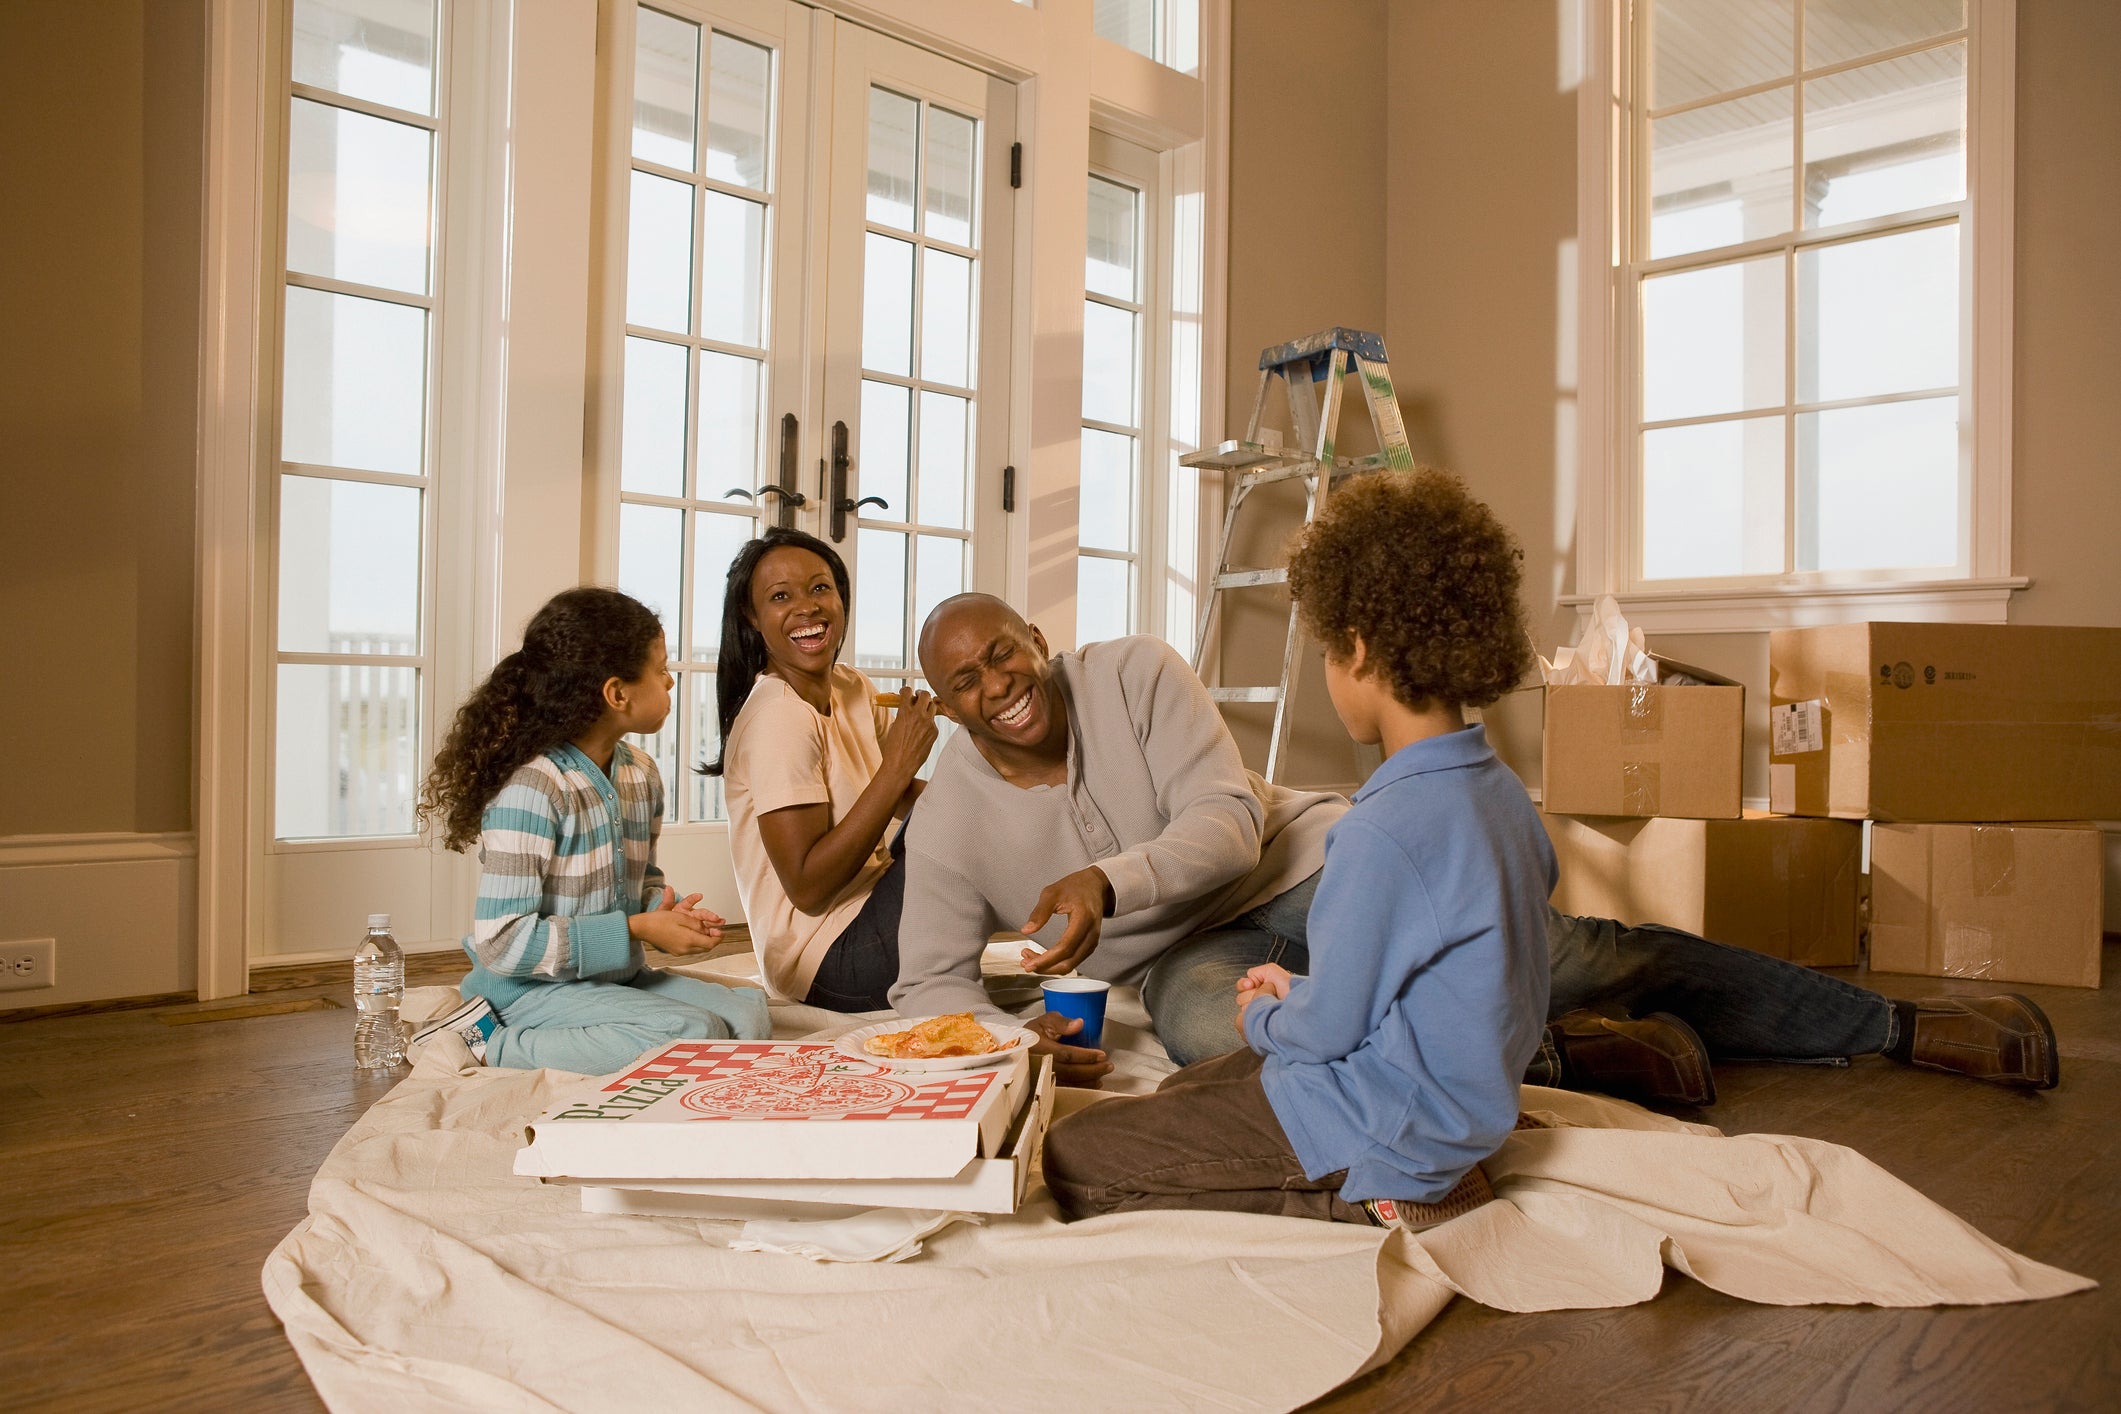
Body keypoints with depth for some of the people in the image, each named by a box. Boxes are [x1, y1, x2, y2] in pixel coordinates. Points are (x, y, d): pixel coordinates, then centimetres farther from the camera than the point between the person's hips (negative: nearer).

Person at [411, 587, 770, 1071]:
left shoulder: (641, 773, 6)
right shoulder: (531, 789, -20)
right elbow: (502, 942, -23)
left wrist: (667, 911, -4)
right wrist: (635, 930, -21)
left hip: (617, 977, 9)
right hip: (533, 987, -9)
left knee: (748, 1018, -6)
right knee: (693, 1035, -25)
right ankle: (491, 1044, -12)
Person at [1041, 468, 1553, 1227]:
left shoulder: (1382, 832, -29)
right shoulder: (1504, 793, 1)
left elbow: (1327, 1028, -19)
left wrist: (1263, 1018, 3)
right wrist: (1299, 995, 12)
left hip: (1377, 1149, -9)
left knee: (1071, 1158, -4)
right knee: (1181, 1090, 26)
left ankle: (1311, 1211, -6)